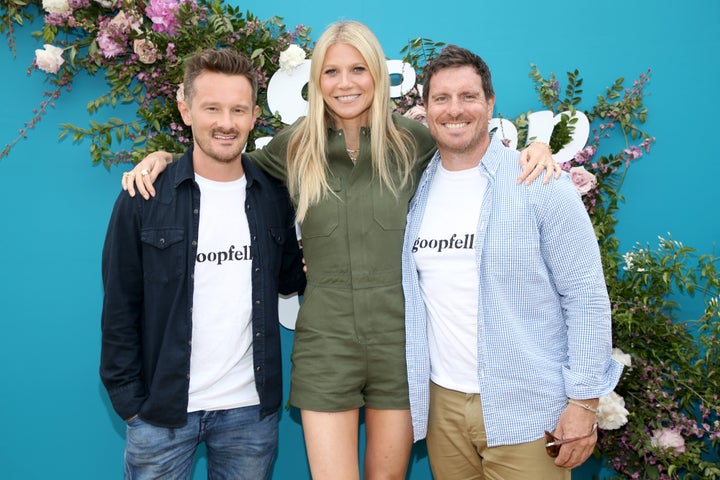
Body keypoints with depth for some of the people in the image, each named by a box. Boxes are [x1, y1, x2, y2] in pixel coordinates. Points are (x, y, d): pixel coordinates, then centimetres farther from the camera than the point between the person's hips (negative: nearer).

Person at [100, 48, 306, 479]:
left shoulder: (275, 198, 0)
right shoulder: (144, 198, -7)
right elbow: (120, 307, -4)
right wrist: (128, 399, -6)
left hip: (252, 408, 2)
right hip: (162, 411, -2)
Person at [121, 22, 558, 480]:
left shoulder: (412, 140, -1)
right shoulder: (295, 146, 1)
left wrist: (531, 147, -5)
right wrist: (165, 157, 4)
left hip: (399, 340, 1)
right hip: (325, 344, 0)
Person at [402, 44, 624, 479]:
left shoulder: (542, 185, -9)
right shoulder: (418, 190, 4)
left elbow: (586, 298, -10)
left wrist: (584, 402, -12)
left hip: (527, 411, -4)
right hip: (442, 403, 4)